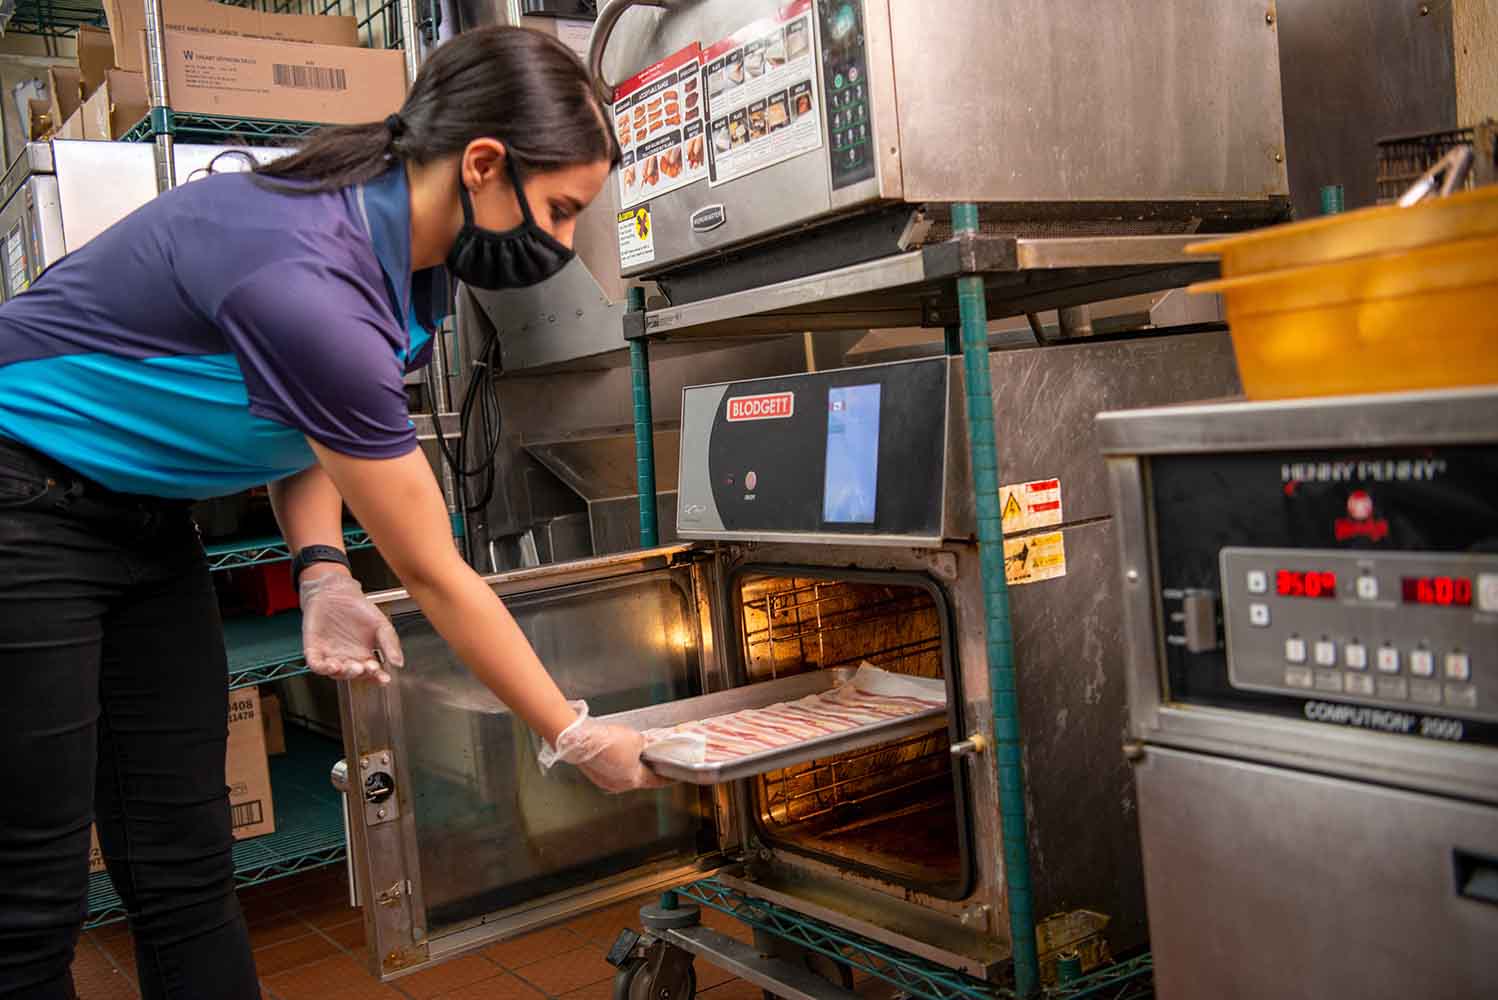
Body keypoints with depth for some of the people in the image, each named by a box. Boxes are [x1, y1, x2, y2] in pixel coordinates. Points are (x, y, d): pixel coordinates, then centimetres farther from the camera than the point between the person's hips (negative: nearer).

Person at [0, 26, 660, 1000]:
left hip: (142, 518, 9)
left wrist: (323, 571, -8)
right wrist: (578, 738, -13)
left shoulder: (410, 259, -5)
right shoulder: (309, 282, -33)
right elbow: (433, 573, -25)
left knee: (188, 877, 7)